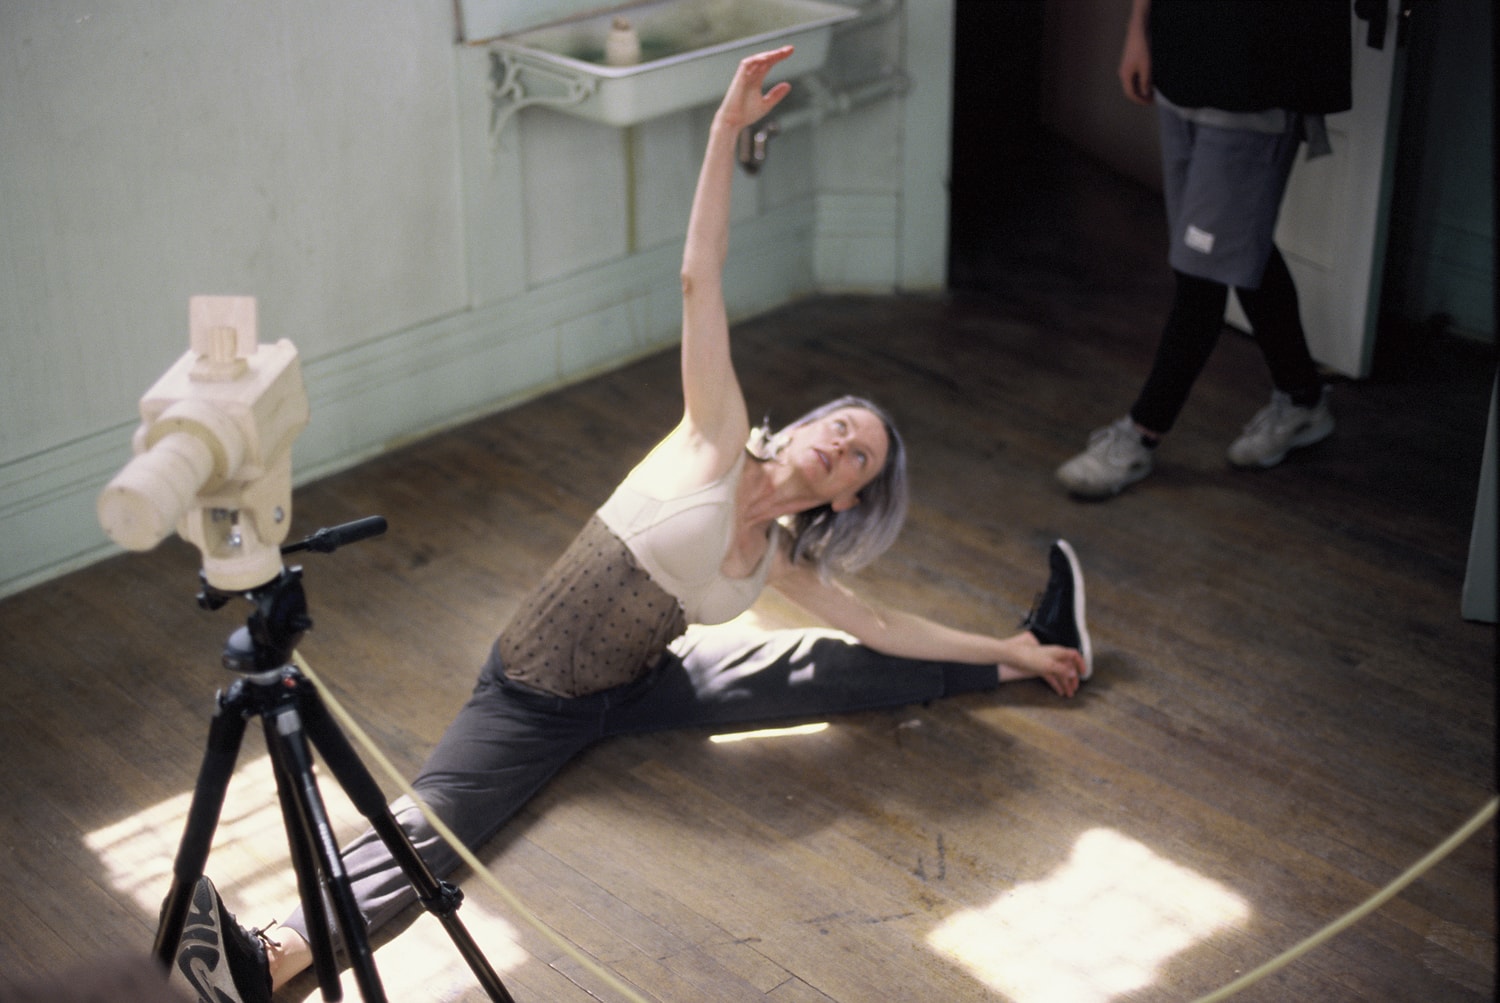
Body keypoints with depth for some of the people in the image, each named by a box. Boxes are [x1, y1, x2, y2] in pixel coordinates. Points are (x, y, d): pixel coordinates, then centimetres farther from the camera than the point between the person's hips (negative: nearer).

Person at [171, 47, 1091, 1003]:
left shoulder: (783, 560, 2)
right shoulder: (719, 444, -14)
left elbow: (877, 625, 18)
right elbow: (700, 277, -23)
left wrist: (1005, 650, 20)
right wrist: (729, 127, -31)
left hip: (641, 682, 6)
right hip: (532, 698, -6)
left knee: (850, 672, 8)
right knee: (427, 825, -32)